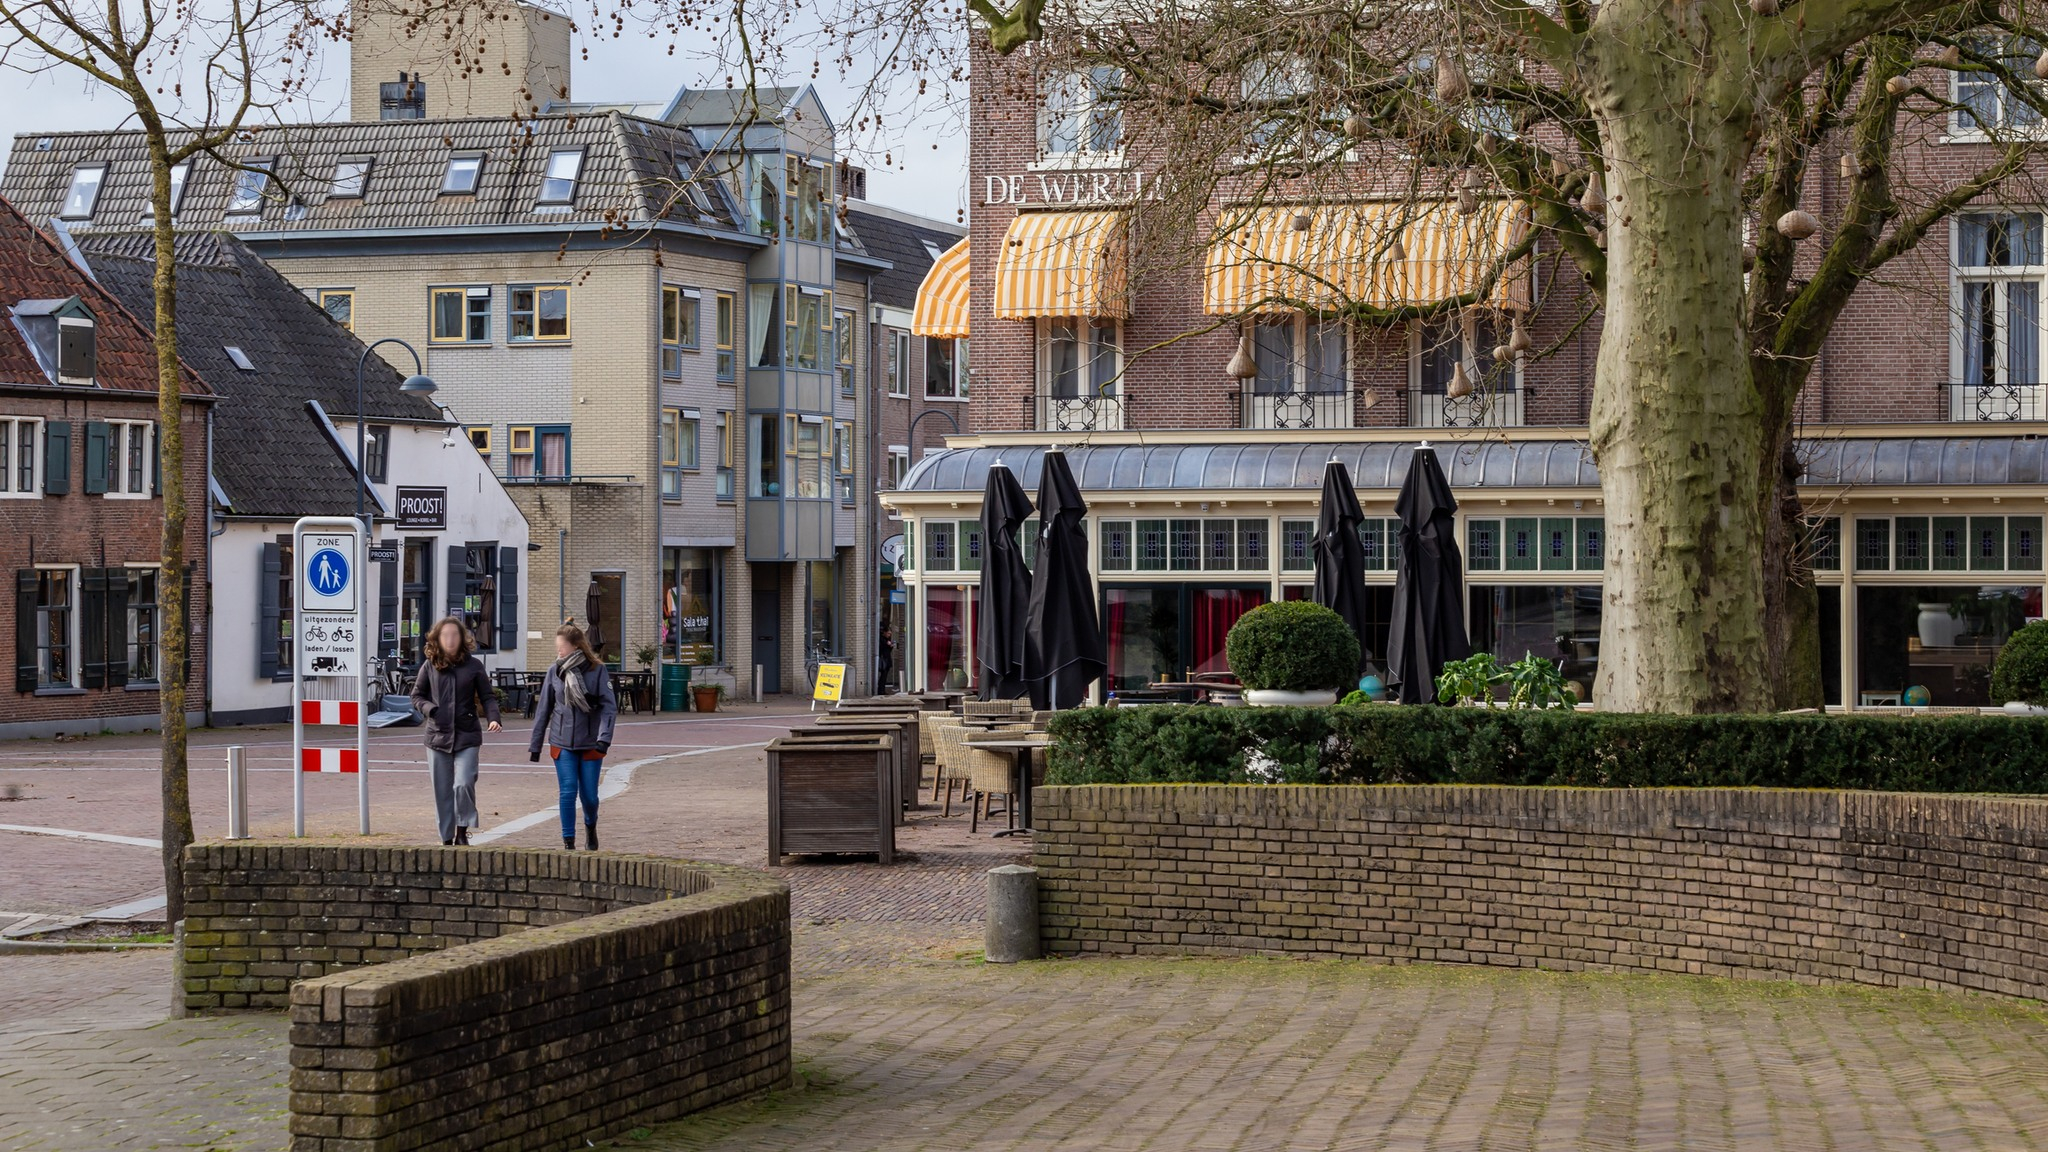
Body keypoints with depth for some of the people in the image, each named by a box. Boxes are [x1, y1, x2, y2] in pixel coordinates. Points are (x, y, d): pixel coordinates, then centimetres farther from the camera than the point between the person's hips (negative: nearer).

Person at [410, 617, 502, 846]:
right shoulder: (430, 666, 4)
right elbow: (417, 695, 12)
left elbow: (487, 697, 4)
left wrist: (493, 718, -14)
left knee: (463, 785, -17)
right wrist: (430, 709, -9)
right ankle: (447, 839, 15)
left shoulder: (473, 665, 1)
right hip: (438, 736, 2)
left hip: (466, 736, -2)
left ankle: (462, 832, 1)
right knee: (442, 791, 5)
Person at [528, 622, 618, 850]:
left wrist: (604, 737, -23)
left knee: (589, 795, 5)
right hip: (562, 743, 1)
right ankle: (568, 842, 2)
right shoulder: (554, 671, 1)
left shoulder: (597, 670, -6)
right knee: (568, 792, -8)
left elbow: (609, 706, -10)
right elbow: (543, 709, 7)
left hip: (591, 744, -1)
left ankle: (590, 826, 37)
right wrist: (535, 744, 9)